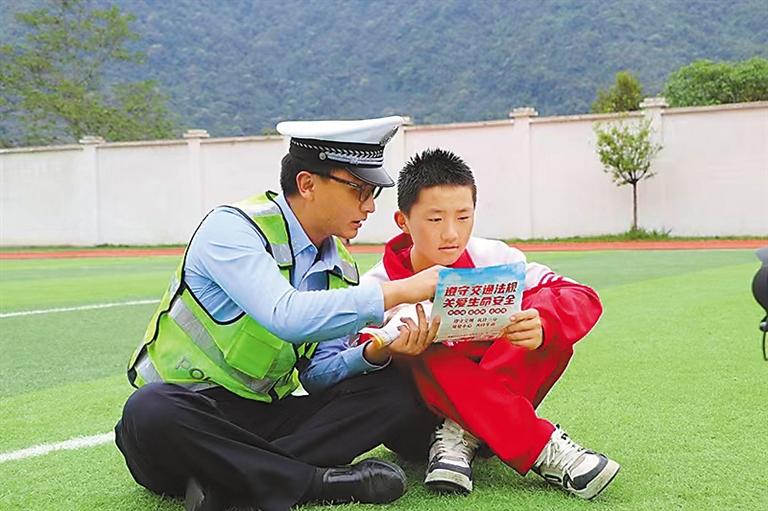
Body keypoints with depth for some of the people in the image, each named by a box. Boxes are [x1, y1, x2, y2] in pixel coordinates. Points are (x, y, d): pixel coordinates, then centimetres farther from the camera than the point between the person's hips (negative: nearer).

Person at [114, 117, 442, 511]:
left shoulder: (341, 268, 8)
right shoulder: (233, 227, -15)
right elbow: (287, 317, -32)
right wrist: (400, 291, -27)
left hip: (264, 417, 6)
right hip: (184, 413, -6)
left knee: (397, 389, -11)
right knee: (151, 410, -40)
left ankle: (229, 479, -25)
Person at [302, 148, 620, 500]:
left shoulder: (492, 260, -7)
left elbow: (584, 299, -14)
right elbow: (317, 377, -19)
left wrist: (541, 324, -37)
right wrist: (379, 352, -40)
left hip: (499, 400, 2)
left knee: (550, 319, -19)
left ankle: (462, 436, -26)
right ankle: (542, 450, -33)